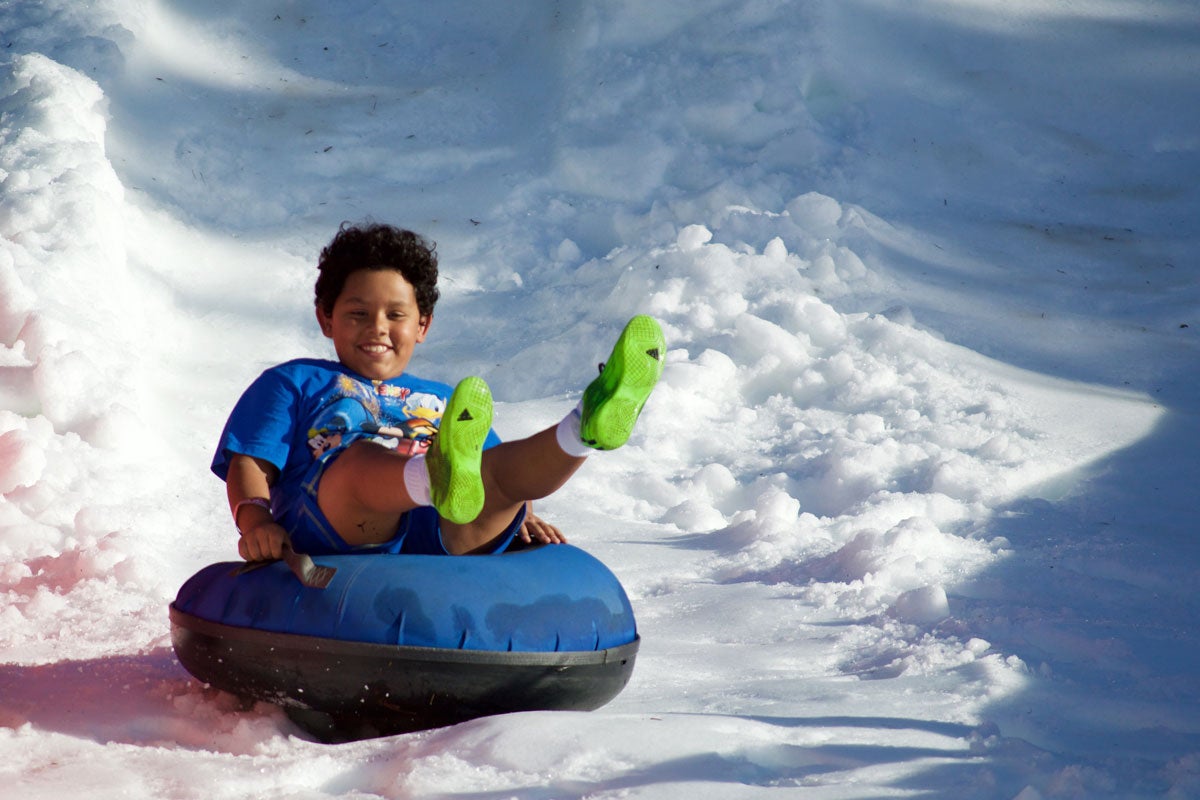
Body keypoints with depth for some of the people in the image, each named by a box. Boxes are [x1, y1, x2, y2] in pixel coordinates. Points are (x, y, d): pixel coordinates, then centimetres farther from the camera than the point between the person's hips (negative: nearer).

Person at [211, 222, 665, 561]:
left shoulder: (440, 402, 40)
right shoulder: (295, 383, 30)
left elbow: (490, 474, 29)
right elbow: (249, 464, 14)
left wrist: (517, 514, 4)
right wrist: (254, 521, -9)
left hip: (440, 536, 3)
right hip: (332, 533, -3)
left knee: (506, 468, -27)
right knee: (364, 457, -38)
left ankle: (586, 427, -59)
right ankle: (442, 476, -72)